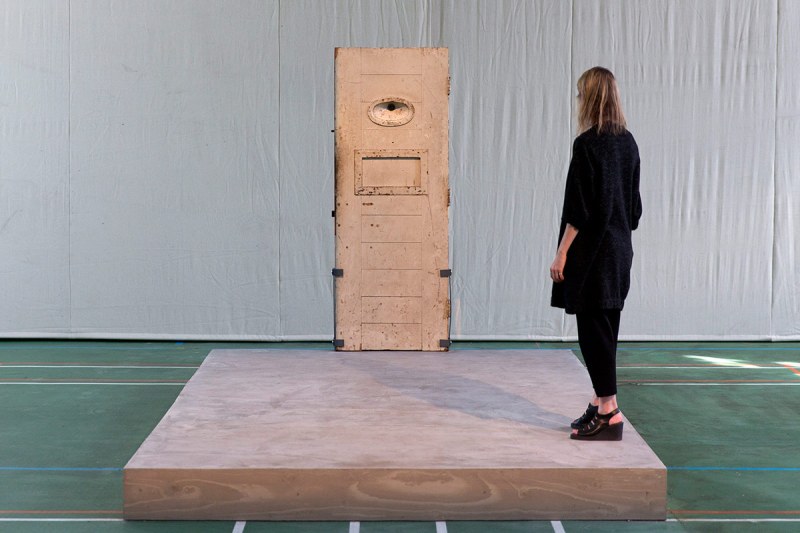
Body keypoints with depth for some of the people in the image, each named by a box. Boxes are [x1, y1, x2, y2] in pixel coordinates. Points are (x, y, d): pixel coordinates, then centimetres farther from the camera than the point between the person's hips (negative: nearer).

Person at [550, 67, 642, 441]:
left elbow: (580, 208, -17)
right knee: (604, 328, 14)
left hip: (592, 250, -8)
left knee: (593, 328, -5)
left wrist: (562, 253, -12)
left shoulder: (588, 144, -14)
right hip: (619, 249, 8)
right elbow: (633, 203, 14)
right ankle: (601, 402, 21)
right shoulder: (627, 142, 9)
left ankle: (609, 412, -4)